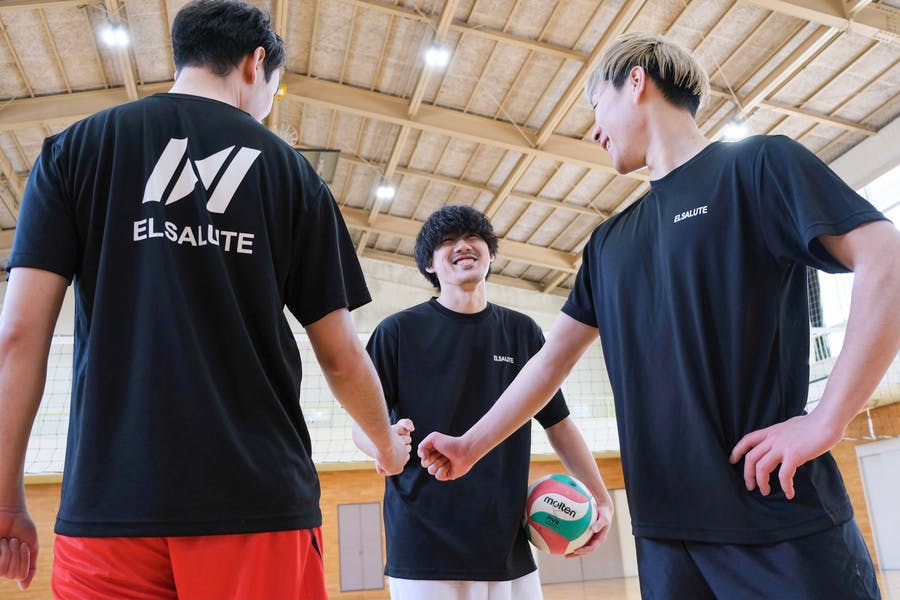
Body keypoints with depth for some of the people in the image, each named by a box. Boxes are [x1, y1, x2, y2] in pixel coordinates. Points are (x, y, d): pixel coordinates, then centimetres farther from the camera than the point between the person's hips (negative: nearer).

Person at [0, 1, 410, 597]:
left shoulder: (75, 148, 7)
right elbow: (342, 357, 6)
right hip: (258, 501, 0)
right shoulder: (290, 170, 5)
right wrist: (387, 442, 24)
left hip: (110, 502, 1)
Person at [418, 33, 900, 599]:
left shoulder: (759, 164, -1)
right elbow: (552, 359, 17)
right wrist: (471, 447, 15)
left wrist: (827, 421, -17)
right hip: (664, 522, 6)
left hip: (779, 513, -5)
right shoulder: (610, 241, 16)